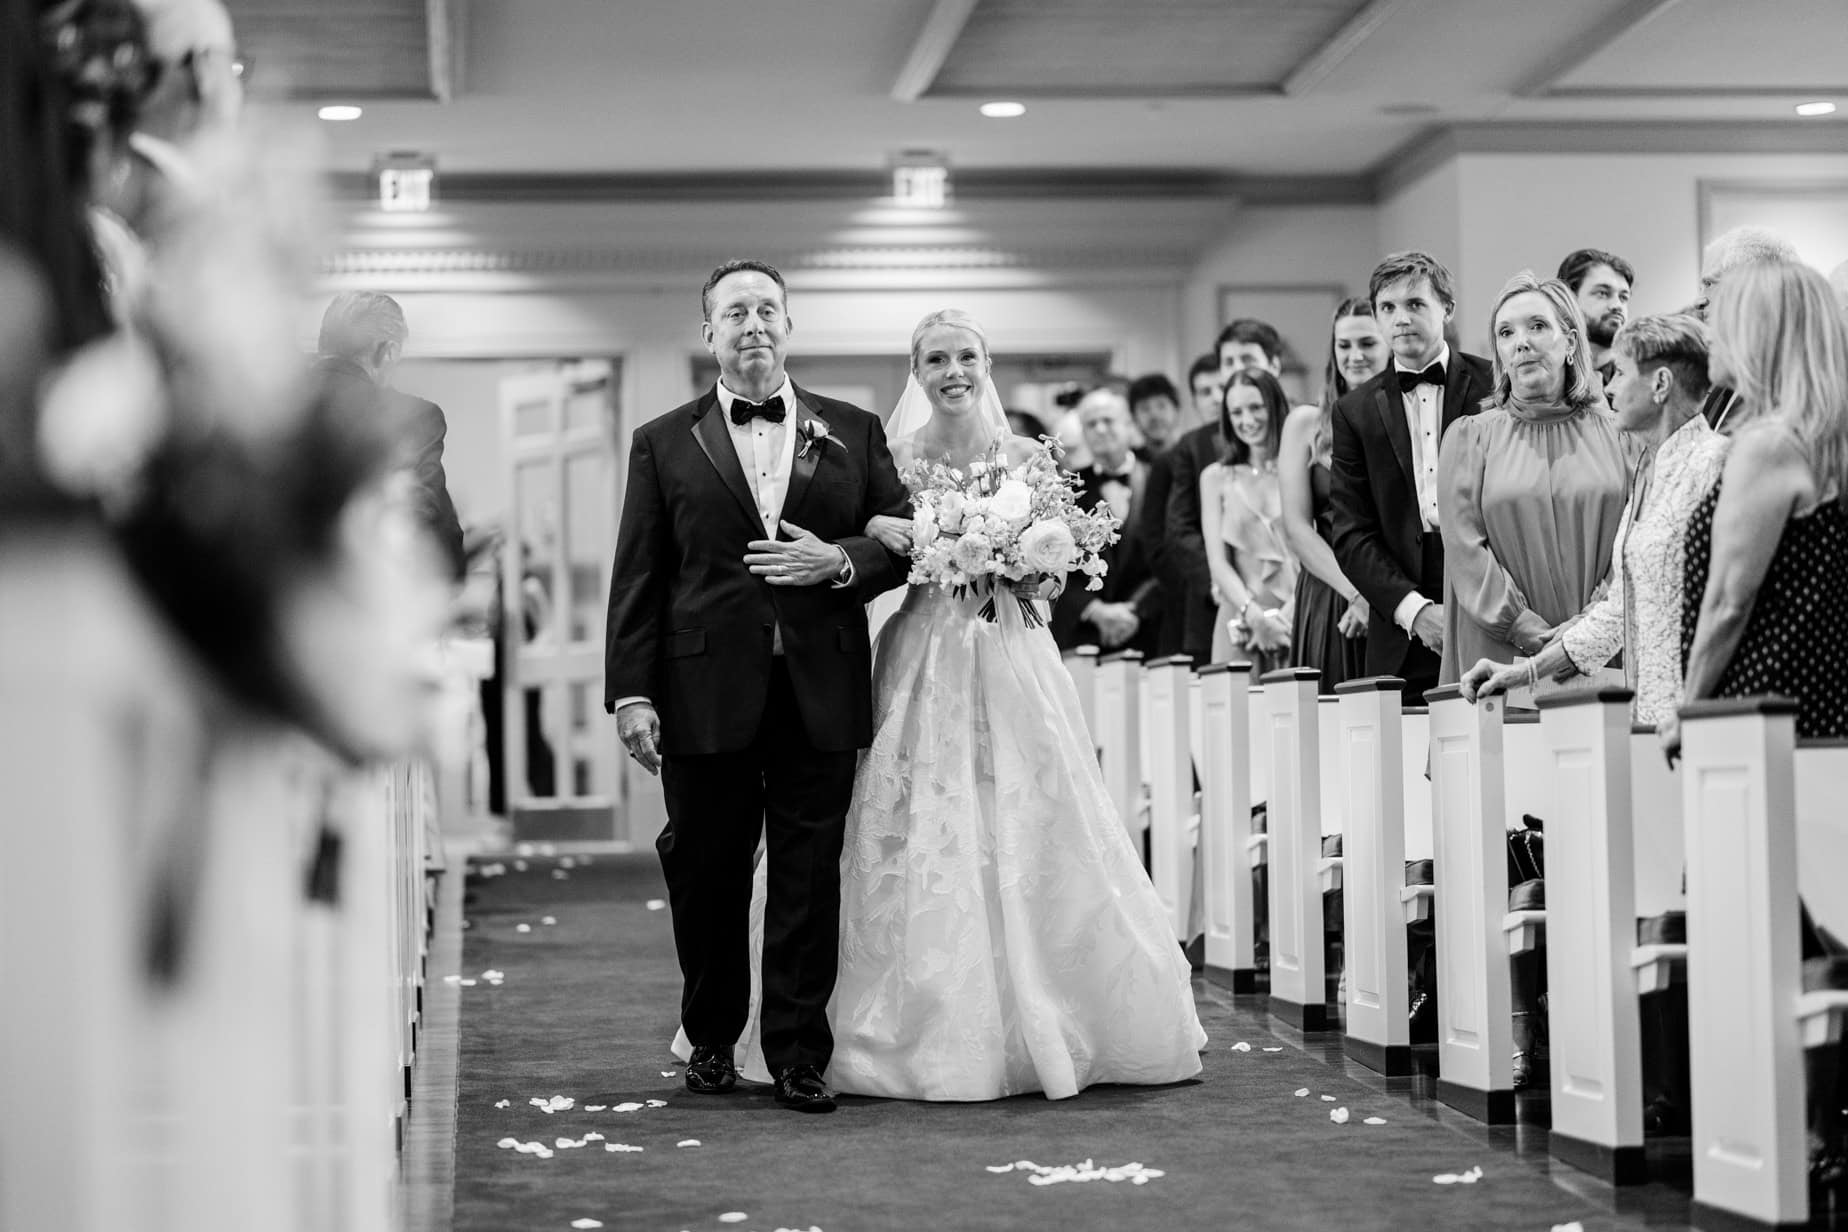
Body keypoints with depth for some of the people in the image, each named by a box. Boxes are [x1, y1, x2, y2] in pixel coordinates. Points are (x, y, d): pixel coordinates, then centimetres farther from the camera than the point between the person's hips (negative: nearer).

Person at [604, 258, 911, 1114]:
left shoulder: (854, 432, 12)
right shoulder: (663, 444, 8)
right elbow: (637, 579, 3)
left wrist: (839, 560, -10)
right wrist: (631, 692, -5)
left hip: (820, 691, 1)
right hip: (706, 691, 0)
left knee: (810, 877, 1)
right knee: (706, 876, 7)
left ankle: (800, 1056, 9)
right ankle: (712, 1041, 24)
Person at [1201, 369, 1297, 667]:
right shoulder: (1215, 477, 11)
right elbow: (1218, 561, 5)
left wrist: (1290, 613, -13)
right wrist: (1254, 614, -10)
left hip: (1300, 620, -1)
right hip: (1240, 623, 1)